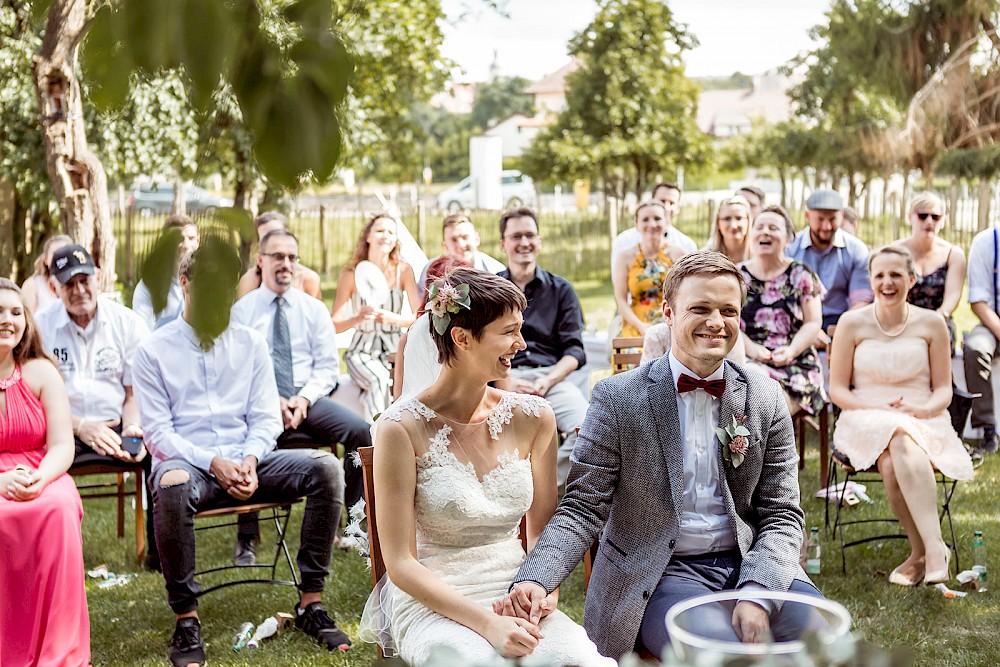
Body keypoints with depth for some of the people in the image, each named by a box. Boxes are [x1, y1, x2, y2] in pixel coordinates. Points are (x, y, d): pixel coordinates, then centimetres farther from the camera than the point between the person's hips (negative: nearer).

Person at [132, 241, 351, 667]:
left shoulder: (251, 344, 15)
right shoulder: (153, 351, 5)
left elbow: (265, 418, 10)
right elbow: (157, 432, -3)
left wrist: (250, 460, -11)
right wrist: (213, 462, -17)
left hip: (246, 461, 4)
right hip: (187, 463, -3)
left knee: (325, 467, -22)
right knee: (172, 485, -40)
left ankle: (310, 604, -15)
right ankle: (186, 620, -24)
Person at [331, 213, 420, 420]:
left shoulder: (403, 270, -1)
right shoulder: (352, 273, -4)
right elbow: (334, 324, -6)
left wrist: (392, 318, -24)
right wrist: (358, 318, -26)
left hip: (394, 349, 2)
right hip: (361, 350, -2)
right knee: (379, 379, -33)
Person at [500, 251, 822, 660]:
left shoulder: (766, 398, 5)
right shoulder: (618, 397, -5)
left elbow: (781, 514, 5)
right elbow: (584, 508, -6)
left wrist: (755, 594, -13)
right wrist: (535, 579, -24)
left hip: (747, 564, 4)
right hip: (659, 576, -3)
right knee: (719, 647, -30)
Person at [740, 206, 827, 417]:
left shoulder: (801, 275, 11)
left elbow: (813, 322, 5)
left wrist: (791, 350, -13)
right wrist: (752, 349, -14)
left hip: (795, 363, 0)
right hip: (748, 361, 1)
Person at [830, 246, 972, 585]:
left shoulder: (931, 323, 7)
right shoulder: (852, 323, 4)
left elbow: (944, 389, 9)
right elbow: (837, 389, 4)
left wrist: (922, 409, -14)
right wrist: (879, 409, -13)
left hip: (924, 423, 0)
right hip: (865, 423, 0)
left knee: (902, 443, -38)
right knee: (891, 464, -37)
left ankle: (924, 551, -36)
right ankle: (933, 547, -31)